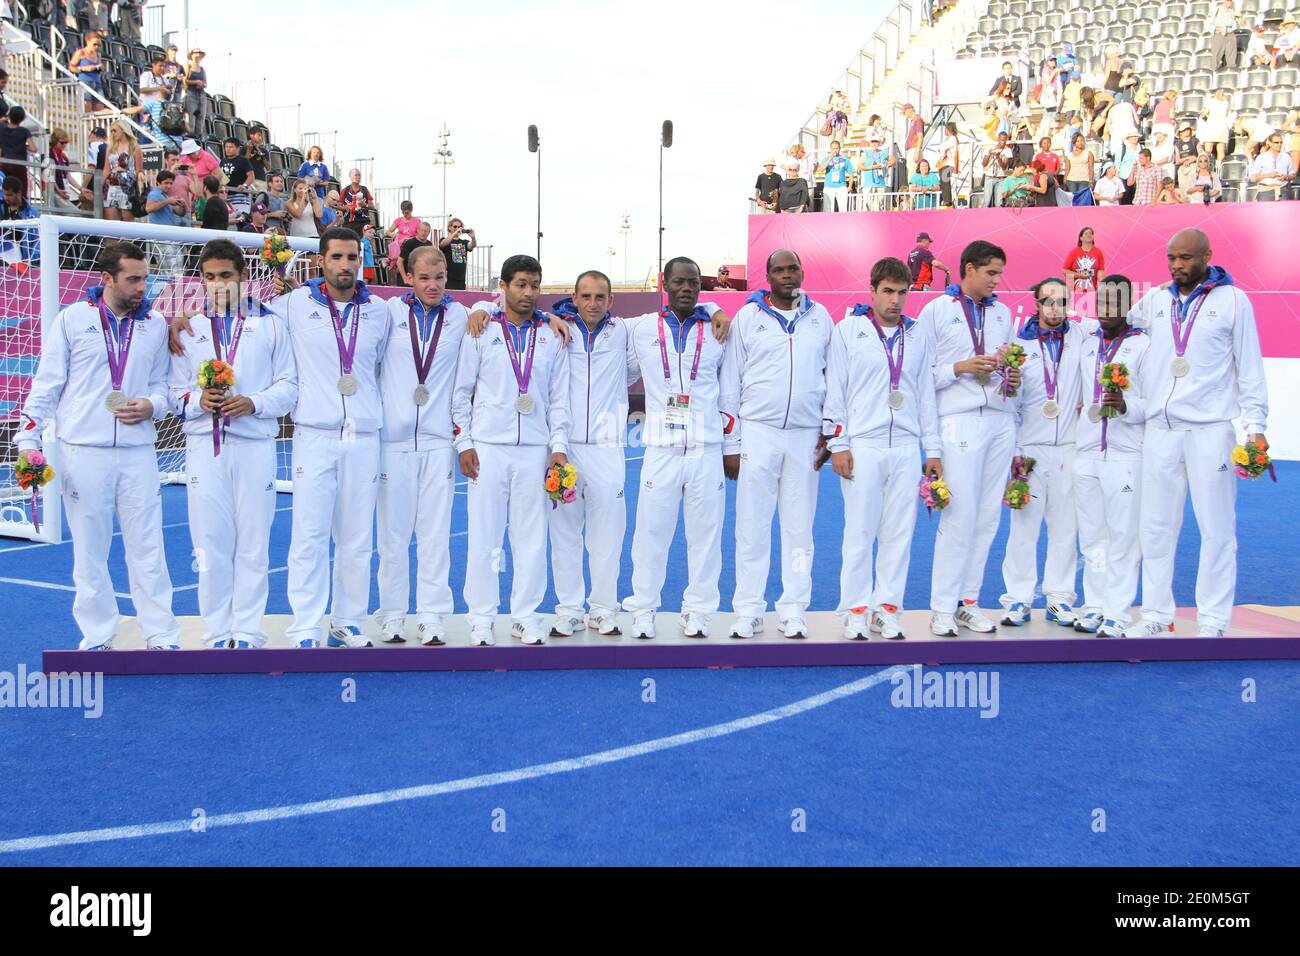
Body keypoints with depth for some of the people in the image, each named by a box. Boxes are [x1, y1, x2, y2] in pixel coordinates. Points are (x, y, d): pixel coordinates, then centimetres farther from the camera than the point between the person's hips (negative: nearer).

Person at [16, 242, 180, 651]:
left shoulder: (155, 323, 10)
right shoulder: (71, 319, 3)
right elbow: (46, 385, 5)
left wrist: (151, 407, -8)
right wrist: (28, 439, -1)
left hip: (137, 452, 1)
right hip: (83, 452, -1)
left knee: (147, 546, 1)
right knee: (89, 549, 5)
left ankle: (162, 635, 8)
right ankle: (97, 636, 15)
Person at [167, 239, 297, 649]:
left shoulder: (270, 324, 9)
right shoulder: (189, 329, 13)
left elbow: (288, 385, 3)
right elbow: (175, 392, 10)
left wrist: (253, 404, -13)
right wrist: (199, 400, -11)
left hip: (255, 445, -1)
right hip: (204, 446, 1)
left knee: (253, 542, 1)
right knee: (210, 542, 1)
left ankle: (247, 631, 10)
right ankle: (218, 633, 10)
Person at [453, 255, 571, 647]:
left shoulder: (552, 337, 10)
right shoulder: (481, 331, 4)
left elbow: (559, 397, 10)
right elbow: (461, 392, 5)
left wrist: (558, 446, 1)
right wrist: (463, 442, -2)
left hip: (534, 450, 2)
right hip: (487, 448, -1)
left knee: (532, 537, 3)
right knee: (483, 536, 0)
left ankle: (526, 617, 13)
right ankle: (481, 619, 9)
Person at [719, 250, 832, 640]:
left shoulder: (820, 317, 9)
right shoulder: (748, 316, 3)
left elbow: (834, 375, 13)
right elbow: (730, 383, 3)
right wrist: (730, 444, 0)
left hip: (805, 436, 2)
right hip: (757, 432, -2)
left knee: (799, 528, 5)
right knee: (752, 527, 0)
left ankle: (793, 611, 12)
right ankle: (747, 611, 7)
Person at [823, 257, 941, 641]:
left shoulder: (917, 334, 13)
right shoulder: (848, 330, 3)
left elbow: (926, 393, 15)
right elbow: (834, 390, 1)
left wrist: (933, 449, 11)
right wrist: (838, 444, -5)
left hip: (906, 448, 3)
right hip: (862, 446, -3)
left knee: (899, 533, 3)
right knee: (859, 532, -3)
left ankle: (887, 609, 12)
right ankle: (855, 611, 7)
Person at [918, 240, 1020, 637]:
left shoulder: (1002, 313, 18)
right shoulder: (937, 310, 3)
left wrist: (1013, 379, 2)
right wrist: (960, 368, -14)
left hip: (1000, 421, 6)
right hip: (960, 421, -6)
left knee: (987, 518, 6)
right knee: (960, 518, -9)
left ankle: (968, 602, 13)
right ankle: (942, 608, -2)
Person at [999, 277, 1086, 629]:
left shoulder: (1080, 336, 5)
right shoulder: (1020, 342, 2)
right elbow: (1012, 403, 4)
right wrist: (1012, 450, 0)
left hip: (1069, 446, 2)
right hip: (1030, 446, -1)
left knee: (1065, 526, 5)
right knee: (1024, 525, 1)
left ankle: (1059, 598, 14)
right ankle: (1018, 598, 9)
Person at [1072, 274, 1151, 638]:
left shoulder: (1143, 344, -2)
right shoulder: (1086, 343, 14)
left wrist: (1125, 406, -23)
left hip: (1125, 455, -5)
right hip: (1085, 453, 5)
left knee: (1123, 537, -3)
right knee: (1091, 536, 9)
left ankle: (1116, 615, 1)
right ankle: (1094, 606, 16)